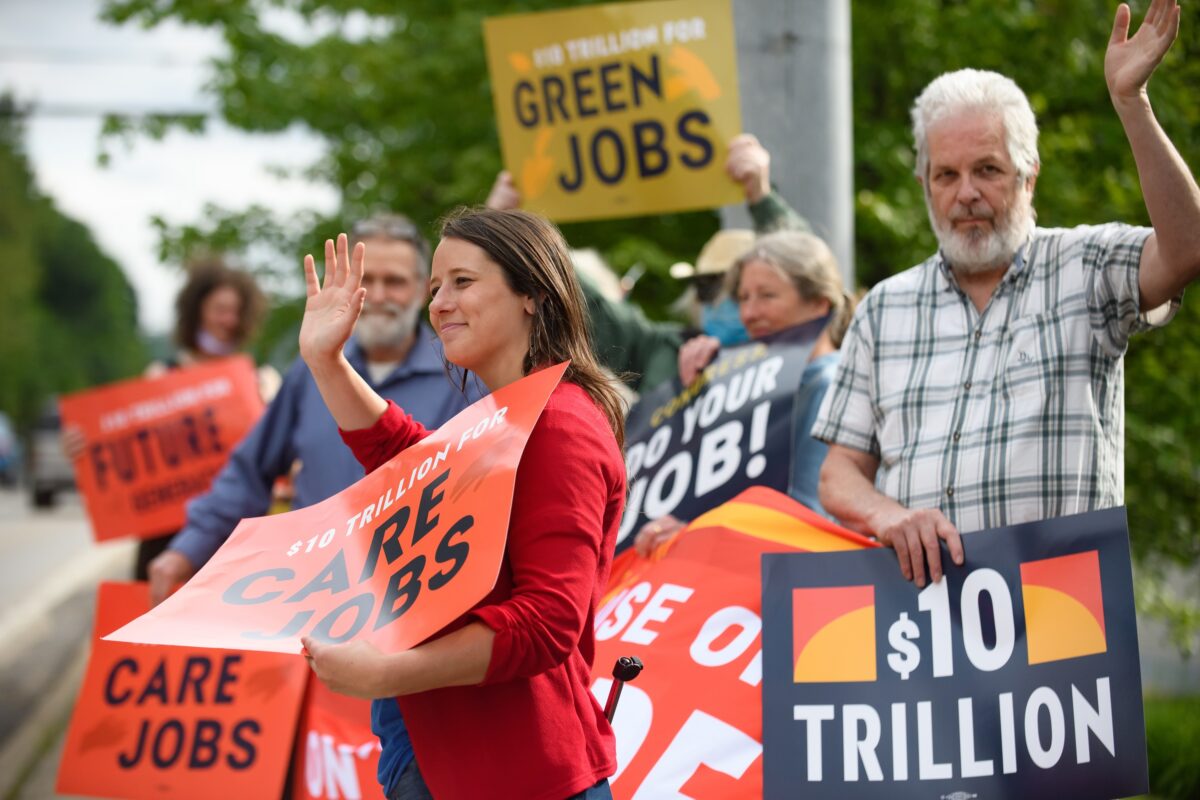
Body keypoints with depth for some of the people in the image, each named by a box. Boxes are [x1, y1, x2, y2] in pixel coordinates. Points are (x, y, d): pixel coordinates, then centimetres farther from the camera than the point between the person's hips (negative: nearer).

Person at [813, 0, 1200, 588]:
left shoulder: (1085, 267, 10)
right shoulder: (885, 308, 19)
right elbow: (840, 472, 16)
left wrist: (1130, 100, -16)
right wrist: (888, 515, -6)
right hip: (916, 589, 3)